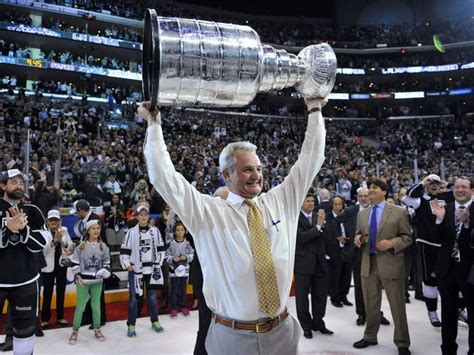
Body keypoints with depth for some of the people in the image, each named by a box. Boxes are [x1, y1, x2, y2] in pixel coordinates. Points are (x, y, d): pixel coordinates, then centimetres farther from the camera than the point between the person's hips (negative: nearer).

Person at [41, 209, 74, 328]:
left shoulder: (64, 230, 1)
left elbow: (71, 246, -1)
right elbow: (43, 250, -18)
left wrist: (61, 240, -17)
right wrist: (54, 239, -29)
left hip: (62, 264, 4)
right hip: (48, 266, -3)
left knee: (61, 290, 11)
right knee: (48, 292, 2)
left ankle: (60, 316, 22)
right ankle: (45, 318, 14)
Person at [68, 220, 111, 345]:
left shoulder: (103, 246, 1)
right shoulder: (81, 246, -6)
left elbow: (106, 262, 8)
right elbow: (74, 263, -3)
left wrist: (106, 271, -9)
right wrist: (77, 276, -13)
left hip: (97, 281, 2)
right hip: (83, 281, -2)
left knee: (96, 306, 12)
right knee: (80, 307, 4)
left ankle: (97, 330, 27)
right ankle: (75, 331, 21)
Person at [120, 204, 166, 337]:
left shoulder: (155, 231, 1)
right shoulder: (131, 232, -6)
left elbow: (160, 249, 7)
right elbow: (124, 251, -2)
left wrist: (158, 264, 3)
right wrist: (127, 265, -8)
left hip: (151, 269, 2)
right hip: (135, 270, -2)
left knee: (152, 296, 12)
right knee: (134, 297, 3)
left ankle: (155, 322, 27)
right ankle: (131, 325, 16)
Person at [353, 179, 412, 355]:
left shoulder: (399, 212, -3)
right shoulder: (362, 214, 10)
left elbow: (407, 237, -4)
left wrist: (392, 243, -21)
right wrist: (358, 238, -7)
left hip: (390, 264, -4)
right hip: (368, 263, 4)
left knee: (397, 306, 5)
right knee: (370, 304, 15)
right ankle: (370, 337, 32)